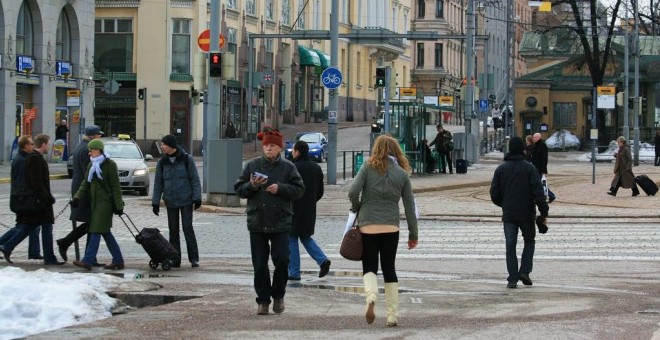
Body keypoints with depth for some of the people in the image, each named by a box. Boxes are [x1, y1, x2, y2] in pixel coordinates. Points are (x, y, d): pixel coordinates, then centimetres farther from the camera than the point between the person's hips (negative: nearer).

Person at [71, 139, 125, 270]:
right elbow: (86, 184, 13)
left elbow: (116, 187, -10)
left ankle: (87, 261, -17)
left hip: (105, 202, -8)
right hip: (95, 202, 8)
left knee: (96, 231, -12)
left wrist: (118, 206, -12)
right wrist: (77, 197, -3)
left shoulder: (109, 165, -9)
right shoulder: (91, 165, 14)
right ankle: (118, 260, 17)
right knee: (105, 232, 10)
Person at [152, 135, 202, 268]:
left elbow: (195, 179, -4)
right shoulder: (162, 162, 6)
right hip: (170, 202, 4)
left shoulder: (186, 159, -4)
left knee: (187, 227, -7)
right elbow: (158, 183, 9)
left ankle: (194, 258, -2)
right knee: (173, 230, 4)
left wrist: (197, 198, -11)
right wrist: (155, 202, 4)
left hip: (186, 201, -4)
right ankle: (175, 259, 9)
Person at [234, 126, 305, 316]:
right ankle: (263, 300, 12)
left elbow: (299, 190, -1)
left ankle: (278, 296, 15)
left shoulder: (288, 167, 3)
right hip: (257, 222, 2)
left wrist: (280, 189, -14)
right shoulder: (252, 166, 7)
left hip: (280, 223, -1)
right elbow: (239, 189, 8)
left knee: (281, 260, -6)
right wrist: (251, 186, -11)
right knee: (260, 264, 2)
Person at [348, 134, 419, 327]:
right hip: (391, 228, 2)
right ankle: (392, 316, 10)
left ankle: (371, 296, -22)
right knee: (389, 269, 12)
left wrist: (356, 209, 7)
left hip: (368, 226, -2)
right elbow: (409, 206, 6)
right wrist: (413, 233, 13)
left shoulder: (368, 168, -2)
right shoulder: (402, 174, 5)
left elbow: (353, 191, -13)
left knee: (369, 268, 9)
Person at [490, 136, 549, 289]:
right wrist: (544, 212, -7)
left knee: (510, 246, 4)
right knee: (529, 241, 16)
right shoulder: (529, 168, -6)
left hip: (508, 214, 2)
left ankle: (512, 278, -2)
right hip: (526, 213, -2)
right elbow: (538, 192, -11)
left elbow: (494, 194, 4)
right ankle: (524, 271, 2)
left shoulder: (501, 169, 3)